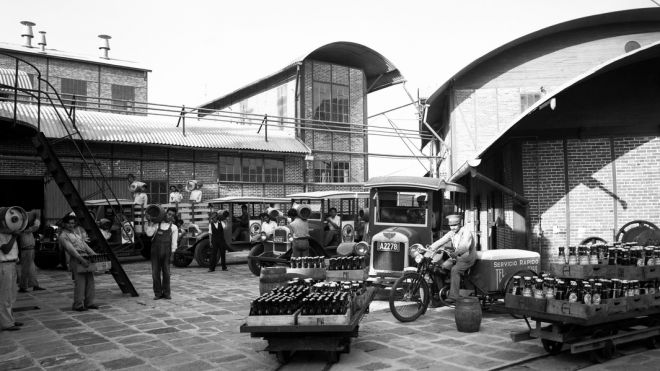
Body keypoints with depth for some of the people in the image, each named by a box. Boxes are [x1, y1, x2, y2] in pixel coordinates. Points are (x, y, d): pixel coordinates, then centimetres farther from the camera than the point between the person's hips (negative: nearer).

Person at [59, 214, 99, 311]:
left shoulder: (75, 233, 24)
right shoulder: (63, 236, -2)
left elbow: (84, 244, 22)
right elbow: (71, 249, -13)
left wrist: (94, 255, 12)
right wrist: (81, 259, -23)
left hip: (86, 258, 8)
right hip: (76, 260, -8)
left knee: (90, 281, 6)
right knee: (80, 283, -9)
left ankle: (89, 303, 12)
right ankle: (78, 305, -1)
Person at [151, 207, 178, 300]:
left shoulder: (174, 228, 9)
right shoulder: (157, 224, 12)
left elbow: (174, 242, 5)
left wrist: (173, 252, -3)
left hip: (166, 252, -1)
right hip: (155, 250, 1)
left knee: (166, 273, 4)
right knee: (155, 273, 1)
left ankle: (166, 293, 15)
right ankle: (157, 293, 11)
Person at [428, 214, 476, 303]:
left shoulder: (466, 232, -18)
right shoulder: (451, 233, 4)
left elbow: (465, 246, -35)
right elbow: (440, 242, -4)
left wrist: (455, 253, -52)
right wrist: (429, 249, -20)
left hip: (467, 257, -7)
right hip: (456, 257, 7)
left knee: (455, 270, -29)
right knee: (443, 266, -12)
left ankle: (453, 296, -27)